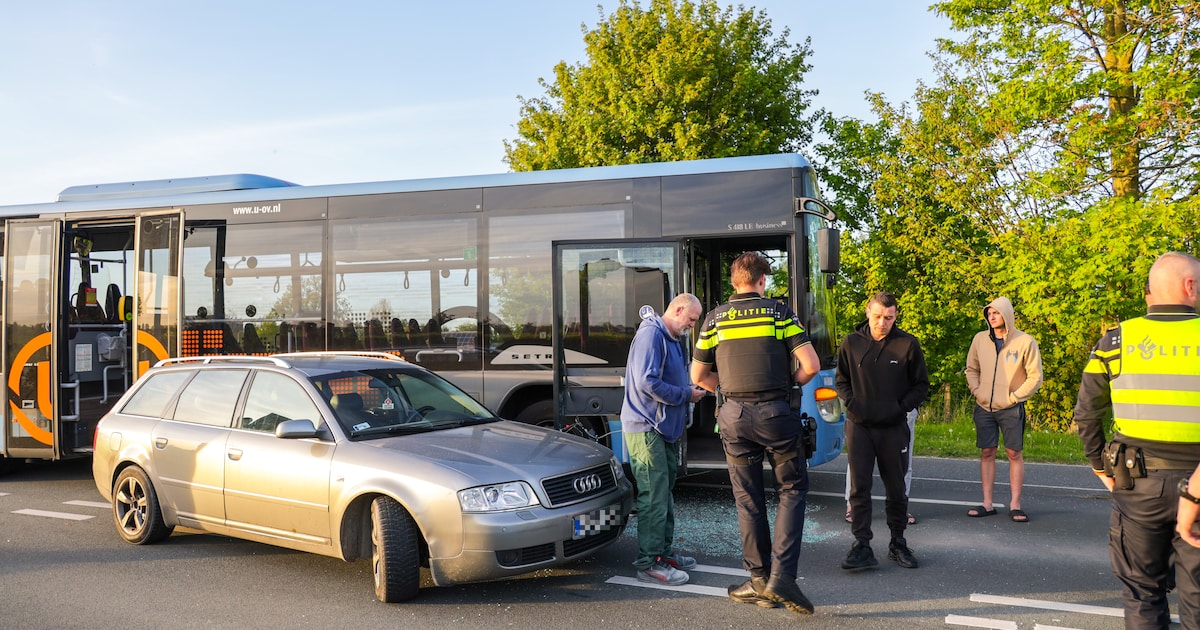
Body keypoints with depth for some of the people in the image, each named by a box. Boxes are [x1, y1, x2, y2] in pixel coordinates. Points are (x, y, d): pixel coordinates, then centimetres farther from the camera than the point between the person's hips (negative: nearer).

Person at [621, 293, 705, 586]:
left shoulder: (672, 339, 17)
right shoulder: (651, 334, -16)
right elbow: (647, 382, -24)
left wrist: (692, 388, 6)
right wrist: (686, 395, -16)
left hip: (664, 429, 11)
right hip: (646, 429, -11)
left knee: (664, 494, 16)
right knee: (654, 496, -8)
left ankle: (663, 553, 27)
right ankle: (648, 564, -2)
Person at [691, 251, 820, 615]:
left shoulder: (715, 318, 7)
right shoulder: (778, 312, 0)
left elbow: (698, 376, 12)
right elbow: (811, 365, -6)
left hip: (734, 416, 2)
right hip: (774, 413, -2)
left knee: (748, 499, 12)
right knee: (792, 490, 11)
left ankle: (760, 581, 17)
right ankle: (782, 575, -1)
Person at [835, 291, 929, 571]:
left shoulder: (908, 344, -4)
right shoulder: (851, 343, -1)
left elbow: (921, 384, 5)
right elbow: (841, 380, 11)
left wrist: (902, 407, -8)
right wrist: (851, 403, -5)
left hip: (893, 427, 0)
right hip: (859, 426, 0)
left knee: (896, 488, 11)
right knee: (859, 487, -2)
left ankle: (897, 543, 25)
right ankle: (861, 546, 2)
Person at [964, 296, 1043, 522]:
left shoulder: (1025, 341, -7)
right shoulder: (980, 339, 4)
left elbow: (1035, 376, -5)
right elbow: (971, 369, 16)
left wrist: (1014, 396, -10)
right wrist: (976, 390, 2)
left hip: (1011, 409, -3)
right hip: (984, 408, 3)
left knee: (1015, 454, 2)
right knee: (987, 453, 6)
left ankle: (1015, 505, 9)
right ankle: (987, 504, 13)